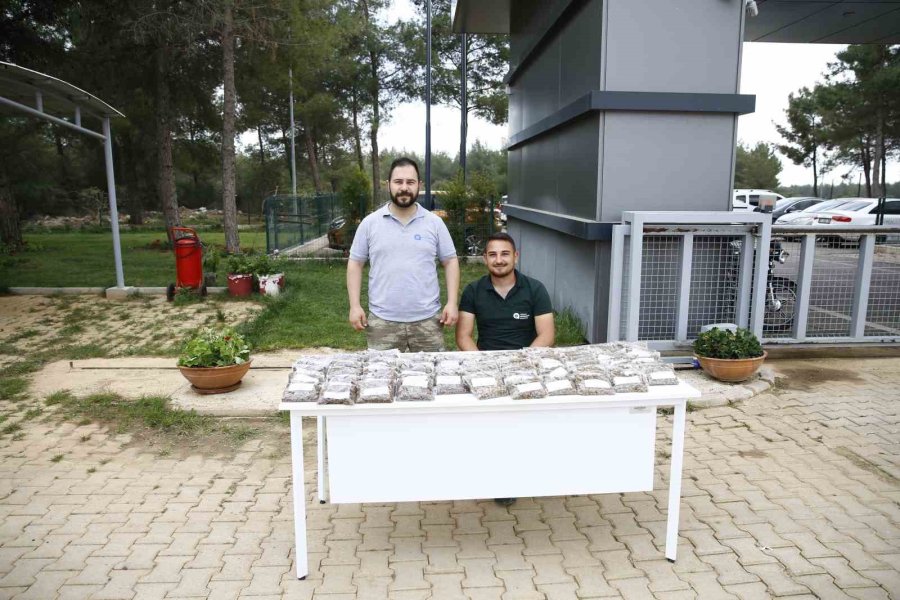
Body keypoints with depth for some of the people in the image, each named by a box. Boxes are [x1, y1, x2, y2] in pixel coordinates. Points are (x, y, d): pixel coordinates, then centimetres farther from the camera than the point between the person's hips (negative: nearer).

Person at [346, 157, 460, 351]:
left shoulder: (434, 223, 2)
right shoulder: (370, 223, 1)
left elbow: (450, 262, 5)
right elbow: (355, 263, 5)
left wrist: (452, 303, -3)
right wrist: (355, 306, -1)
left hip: (427, 320, 1)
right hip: (382, 321, 0)